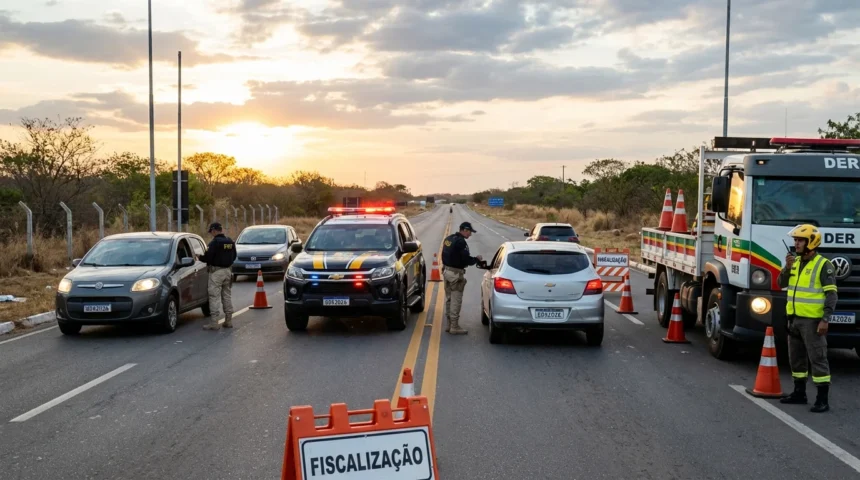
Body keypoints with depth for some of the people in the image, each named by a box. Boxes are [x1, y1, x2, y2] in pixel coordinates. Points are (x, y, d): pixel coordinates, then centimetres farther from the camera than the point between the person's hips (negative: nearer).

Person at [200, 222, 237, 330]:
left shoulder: (215, 242, -15)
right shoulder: (230, 241, 9)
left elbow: (208, 257, -17)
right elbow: (234, 256, 16)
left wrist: (200, 257, 2)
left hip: (216, 271, -7)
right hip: (228, 271, 7)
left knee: (214, 297, -4)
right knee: (227, 296, 14)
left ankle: (214, 322, -6)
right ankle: (228, 320, 17)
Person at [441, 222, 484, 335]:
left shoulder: (449, 239, 10)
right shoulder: (461, 242, -19)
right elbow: (466, 259, -21)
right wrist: (477, 259, -3)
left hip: (446, 270, 9)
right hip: (456, 273, -9)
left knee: (448, 299, 16)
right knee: (456, 300, -3)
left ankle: (449, 324, 23)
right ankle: (454, 327, 1)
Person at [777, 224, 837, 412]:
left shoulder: (823, 265, -10)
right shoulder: (796, 262, 12)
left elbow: (831, 294, -13)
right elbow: (781, 284, 12)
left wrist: (825, 319, -20)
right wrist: (787, 267, -5)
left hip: (812, 320, -8)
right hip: (794, 318, 8)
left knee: (818, 358, -5)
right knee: (796, 358, 15)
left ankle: (822, 399, -1)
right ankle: (799, 393, 26)